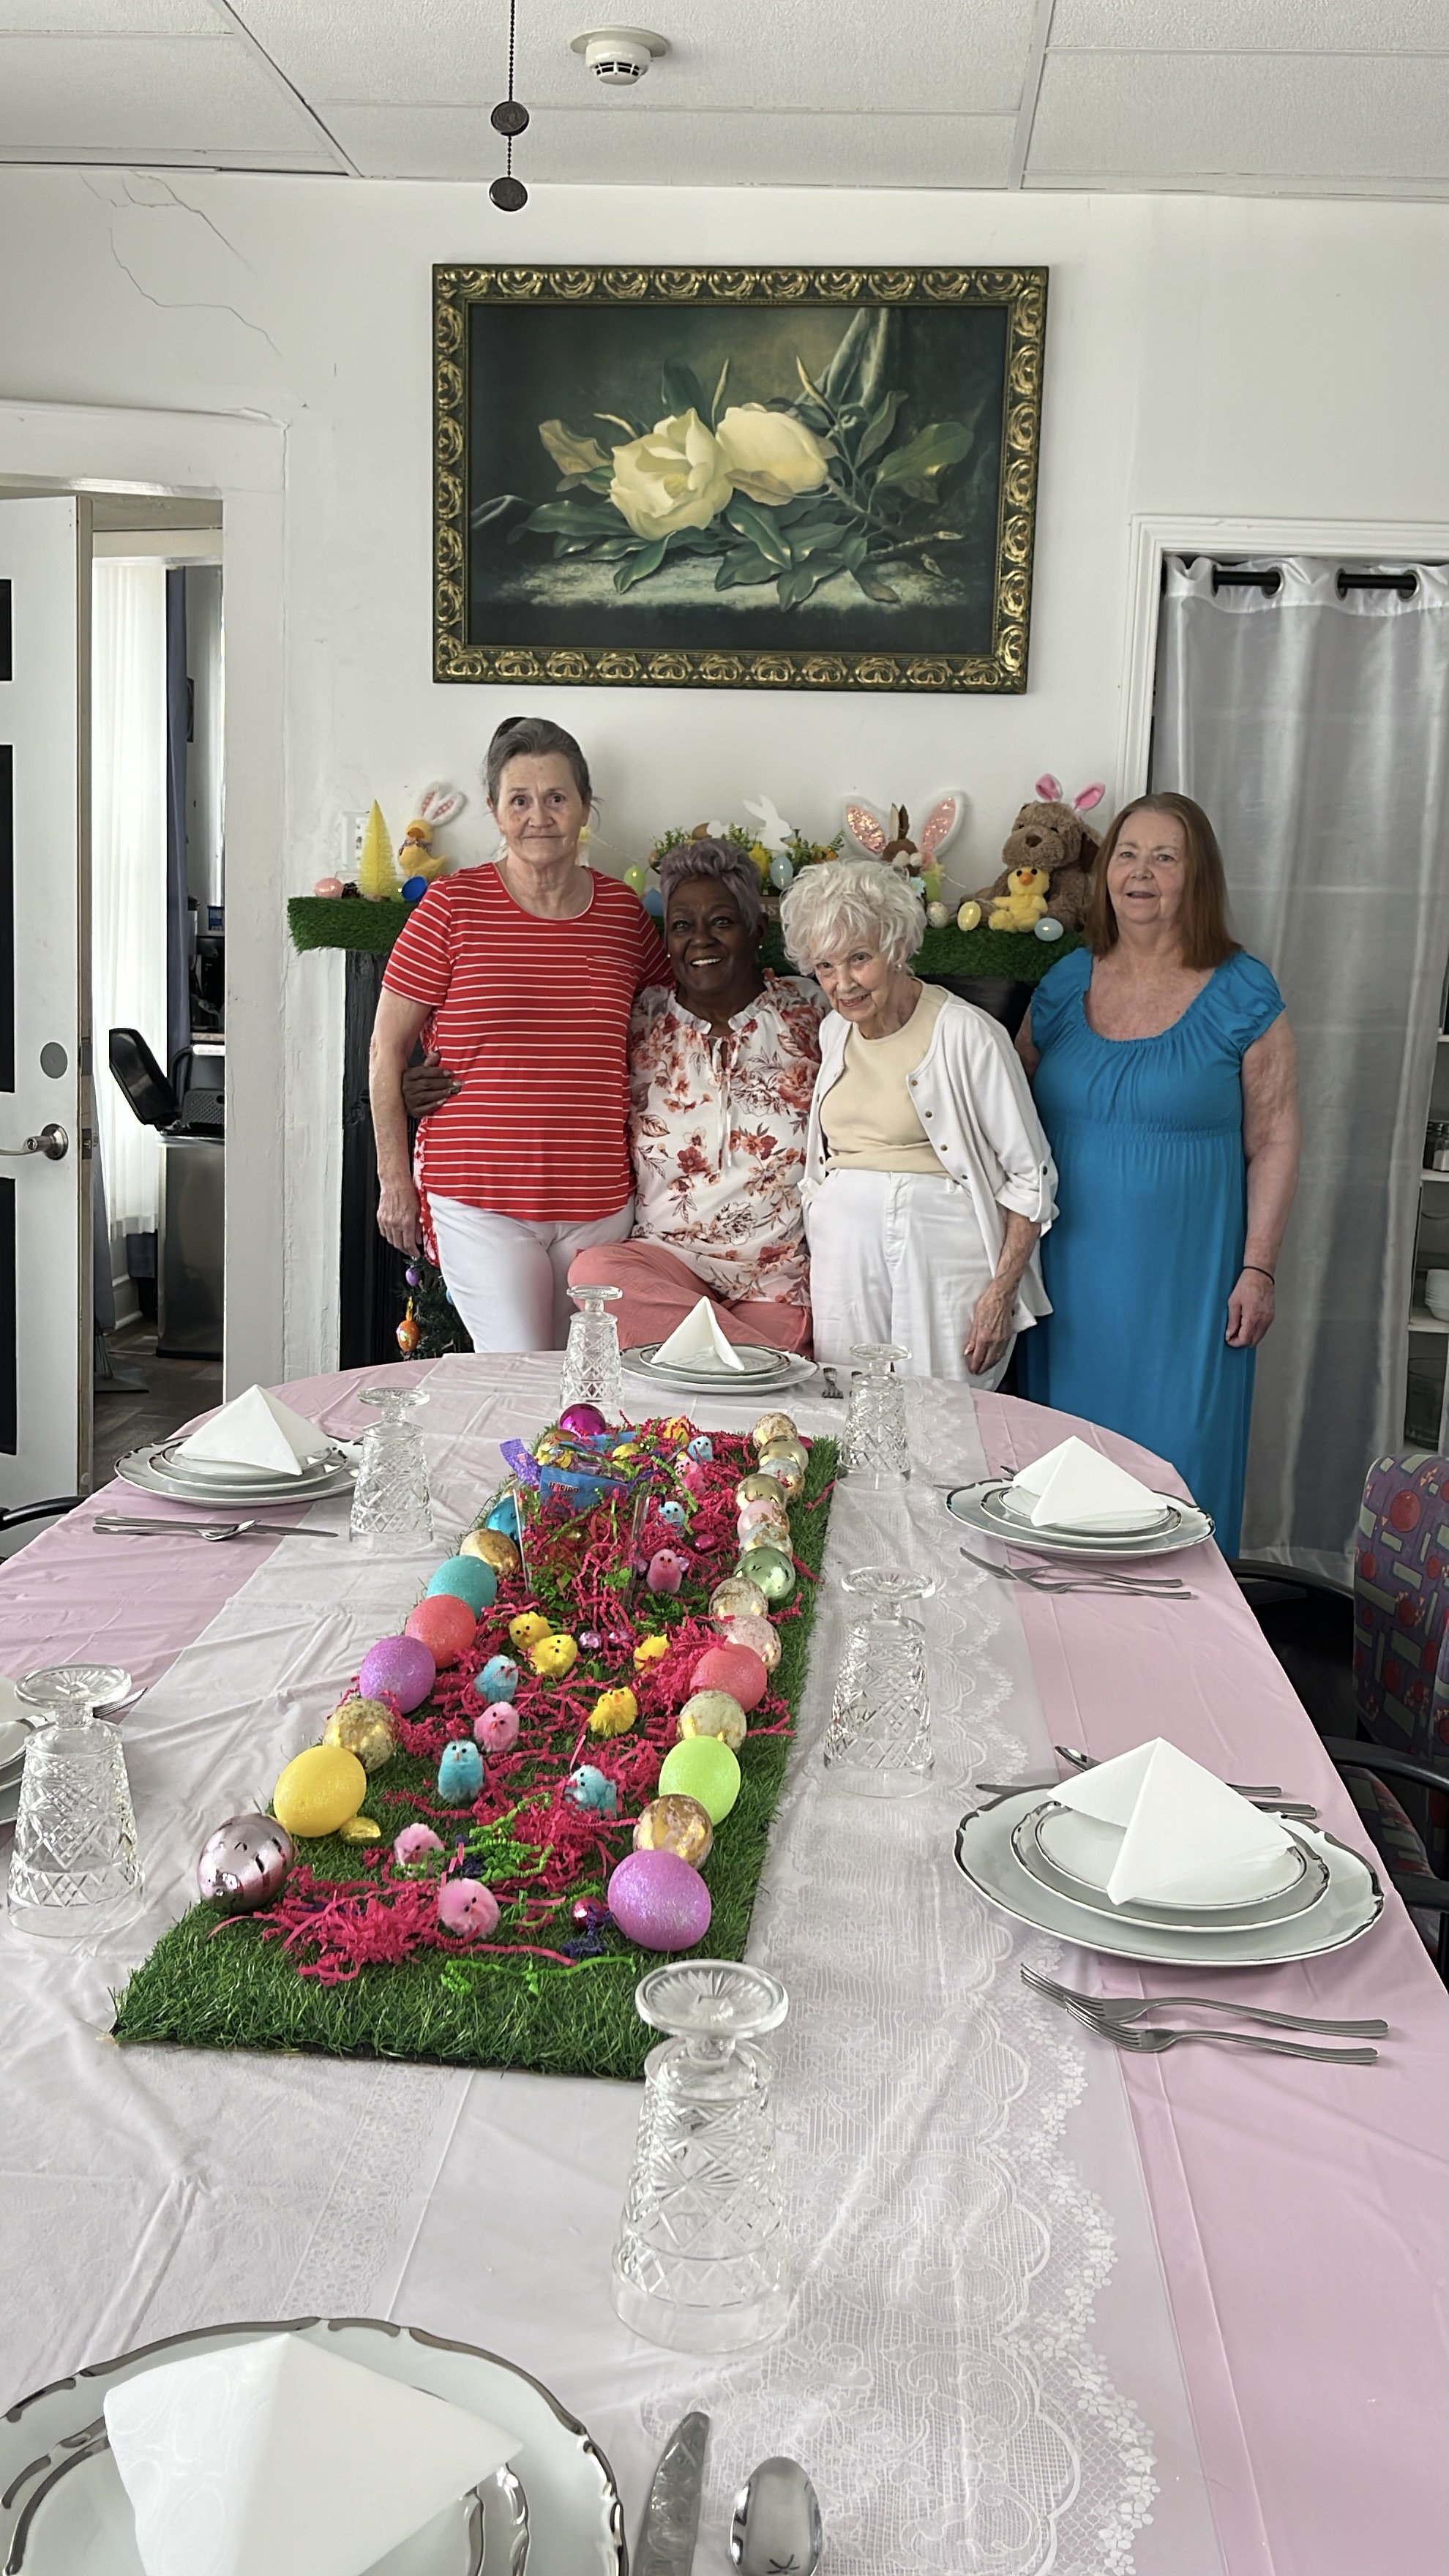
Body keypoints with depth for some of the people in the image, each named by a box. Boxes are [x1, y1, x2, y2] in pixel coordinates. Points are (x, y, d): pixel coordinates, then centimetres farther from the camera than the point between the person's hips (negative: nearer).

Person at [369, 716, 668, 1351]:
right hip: (480, 1202, -3)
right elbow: (387, 1048, 0)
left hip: (600, 1204, 4)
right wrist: (395, 1179, -1)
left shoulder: (623, 912, 5)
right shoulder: (452, 906, -5)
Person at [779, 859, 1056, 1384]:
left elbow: (1030, 1177, -7)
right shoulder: (835, 1031, 12)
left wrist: (1000, 1293, -13)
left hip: (940, 1251, -5)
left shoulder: (965, 1034, -8)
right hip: (844, 1256, 5)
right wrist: (813, 1262, 13)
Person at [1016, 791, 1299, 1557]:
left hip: (1184, 1277, -4)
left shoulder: (1242, 995, -5)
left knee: (1176, 1451, 3)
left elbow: (1273, 1140, -4)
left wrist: (1258, 1269, -9)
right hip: (1073, 1270, 4)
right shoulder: (1064, 985, 6)